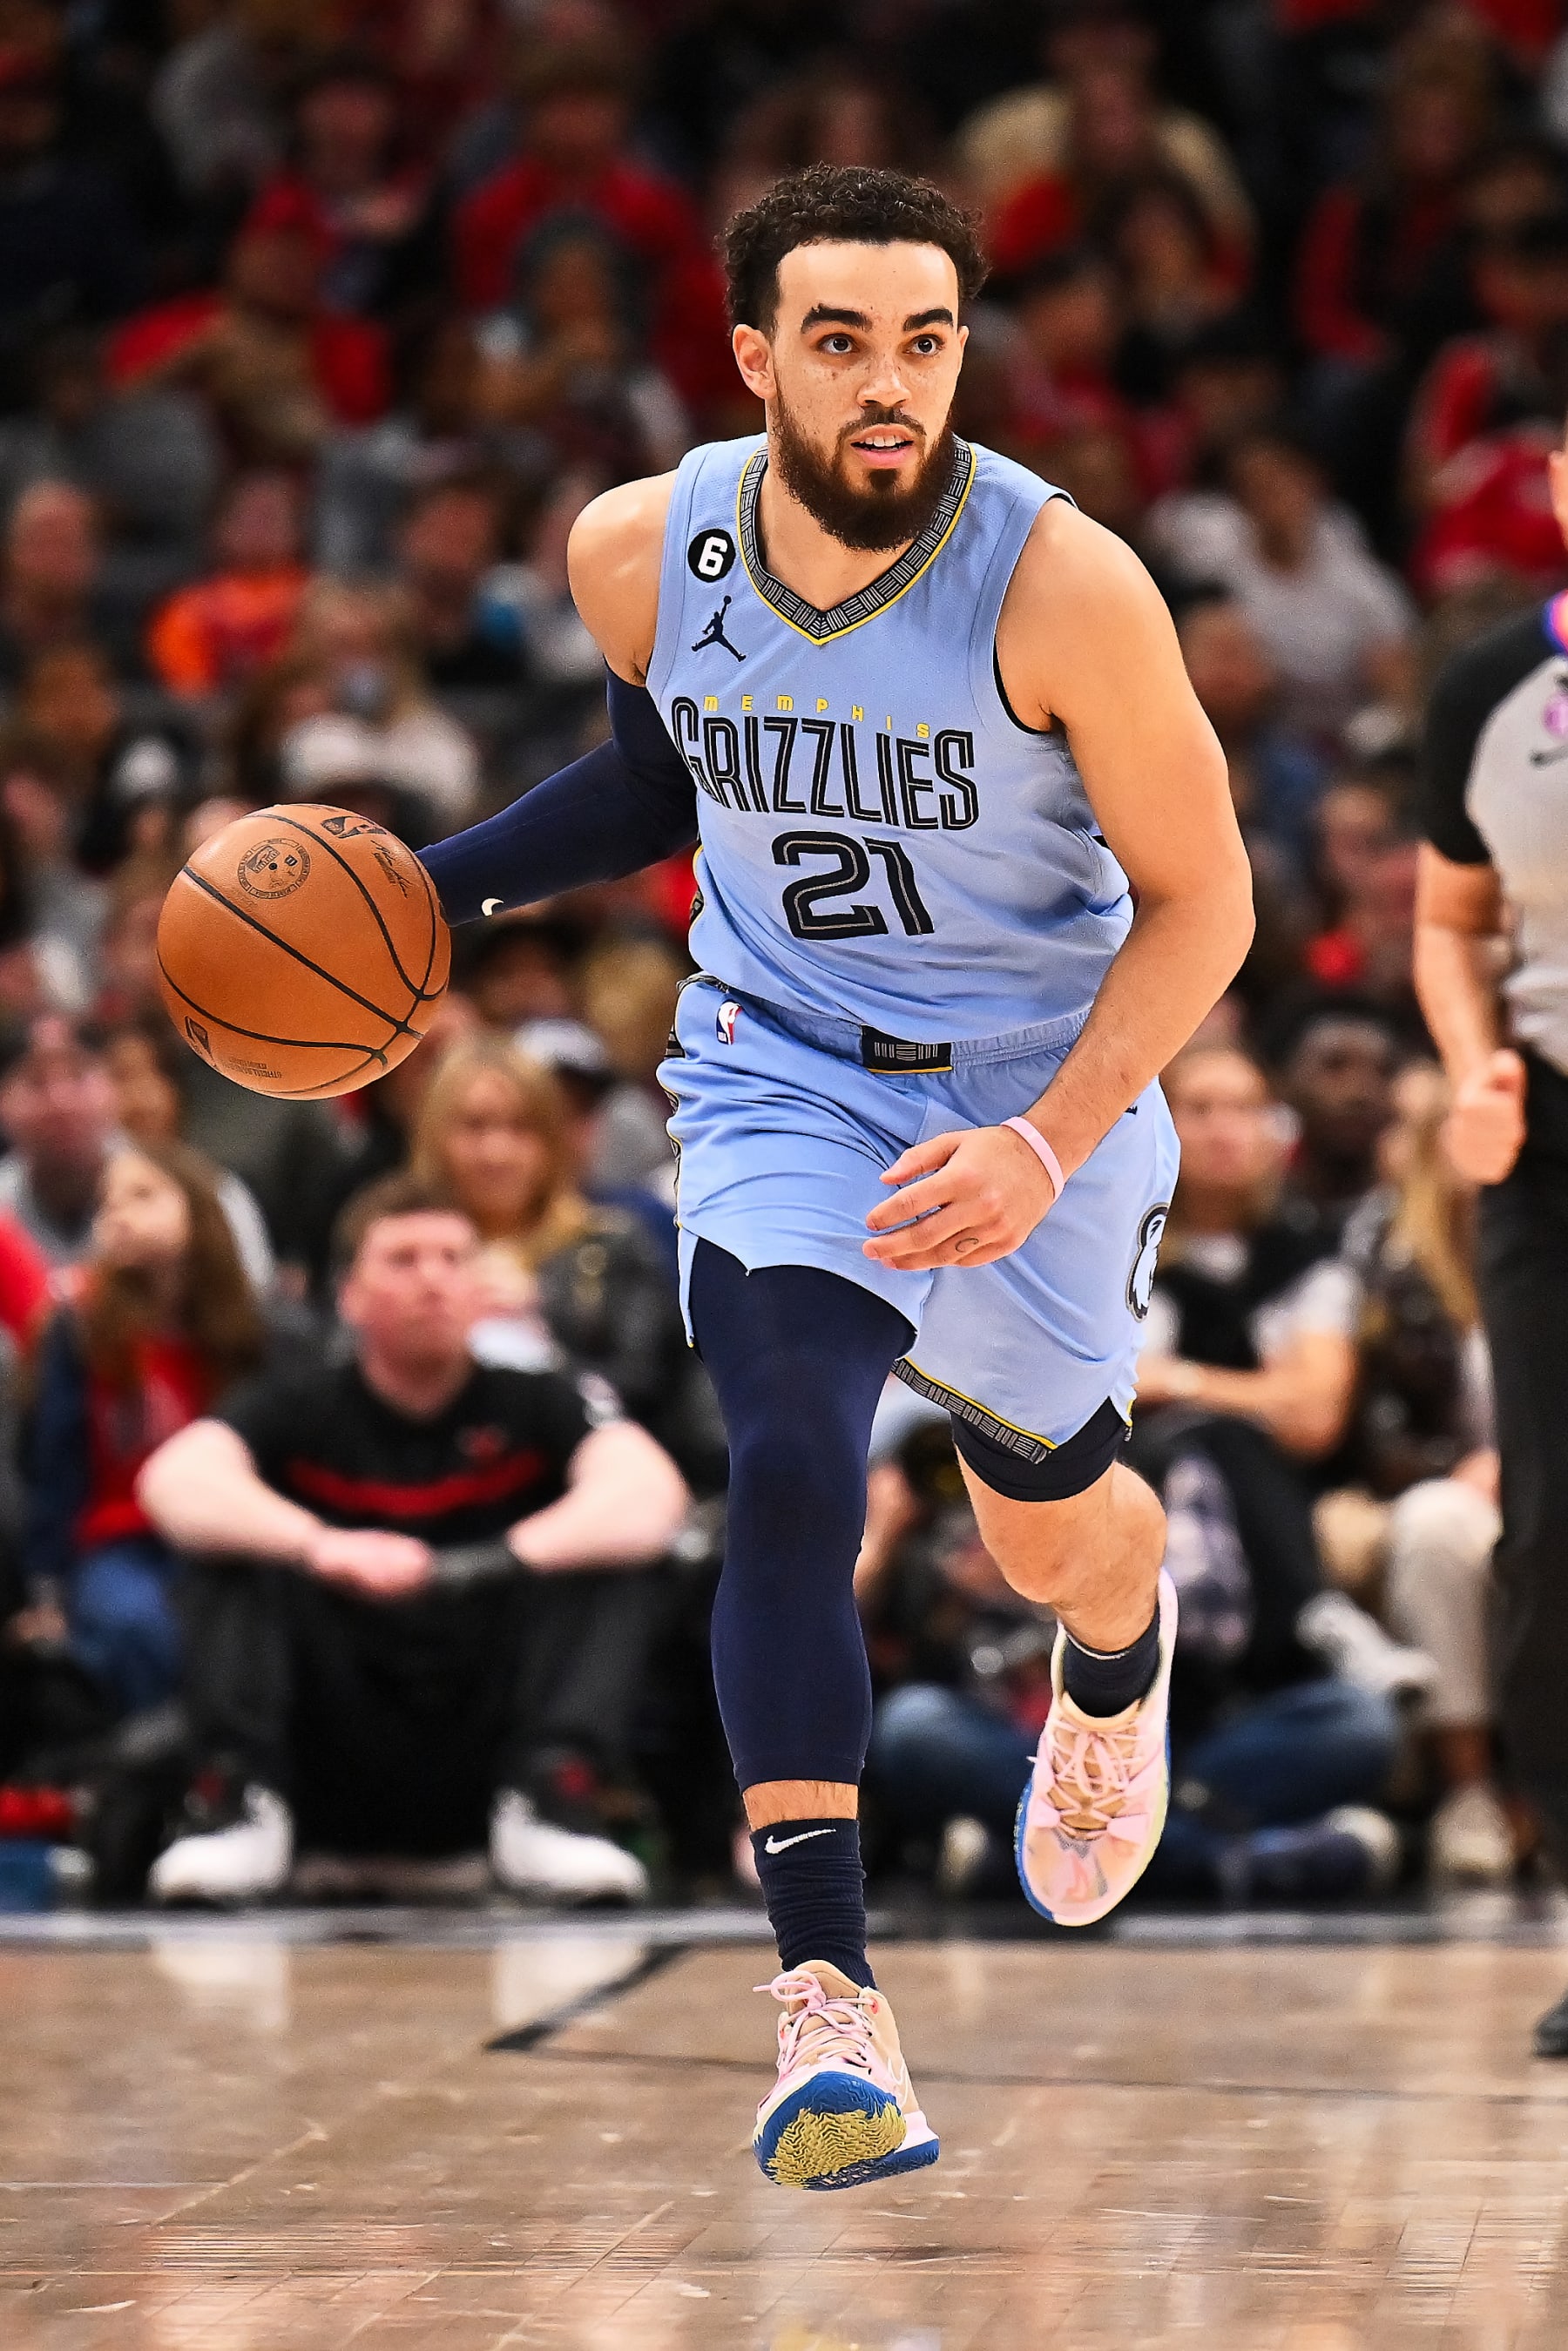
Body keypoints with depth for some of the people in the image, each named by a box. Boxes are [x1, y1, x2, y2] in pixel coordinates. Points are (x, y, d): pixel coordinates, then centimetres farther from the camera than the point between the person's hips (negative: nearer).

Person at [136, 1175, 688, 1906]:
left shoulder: (537, 1406, 5)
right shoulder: (300, 1412, 4)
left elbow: (650, 1495, -17)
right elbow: (175, 1482, -18)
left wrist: (479, 1566, -35)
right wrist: (318, 1546, -38)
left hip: (488, 1755, 0)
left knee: (612, 1561, -17)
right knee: (237, 1555, -17)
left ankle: (550, 1797, -33)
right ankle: (245, 1801, -30)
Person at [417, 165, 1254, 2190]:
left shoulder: (1063, 585, -25)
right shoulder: (641, 553, -13)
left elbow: (1200, 901, -16)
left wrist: (1047, 1147, -27)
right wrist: (437, 887, -1)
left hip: (1044, 1087, -1)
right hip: (784, 1070, 1)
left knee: (1052, 1528, 16)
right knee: (788, 1467, -23)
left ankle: (1119, 1675, 57)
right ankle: (826, 2004, -27)